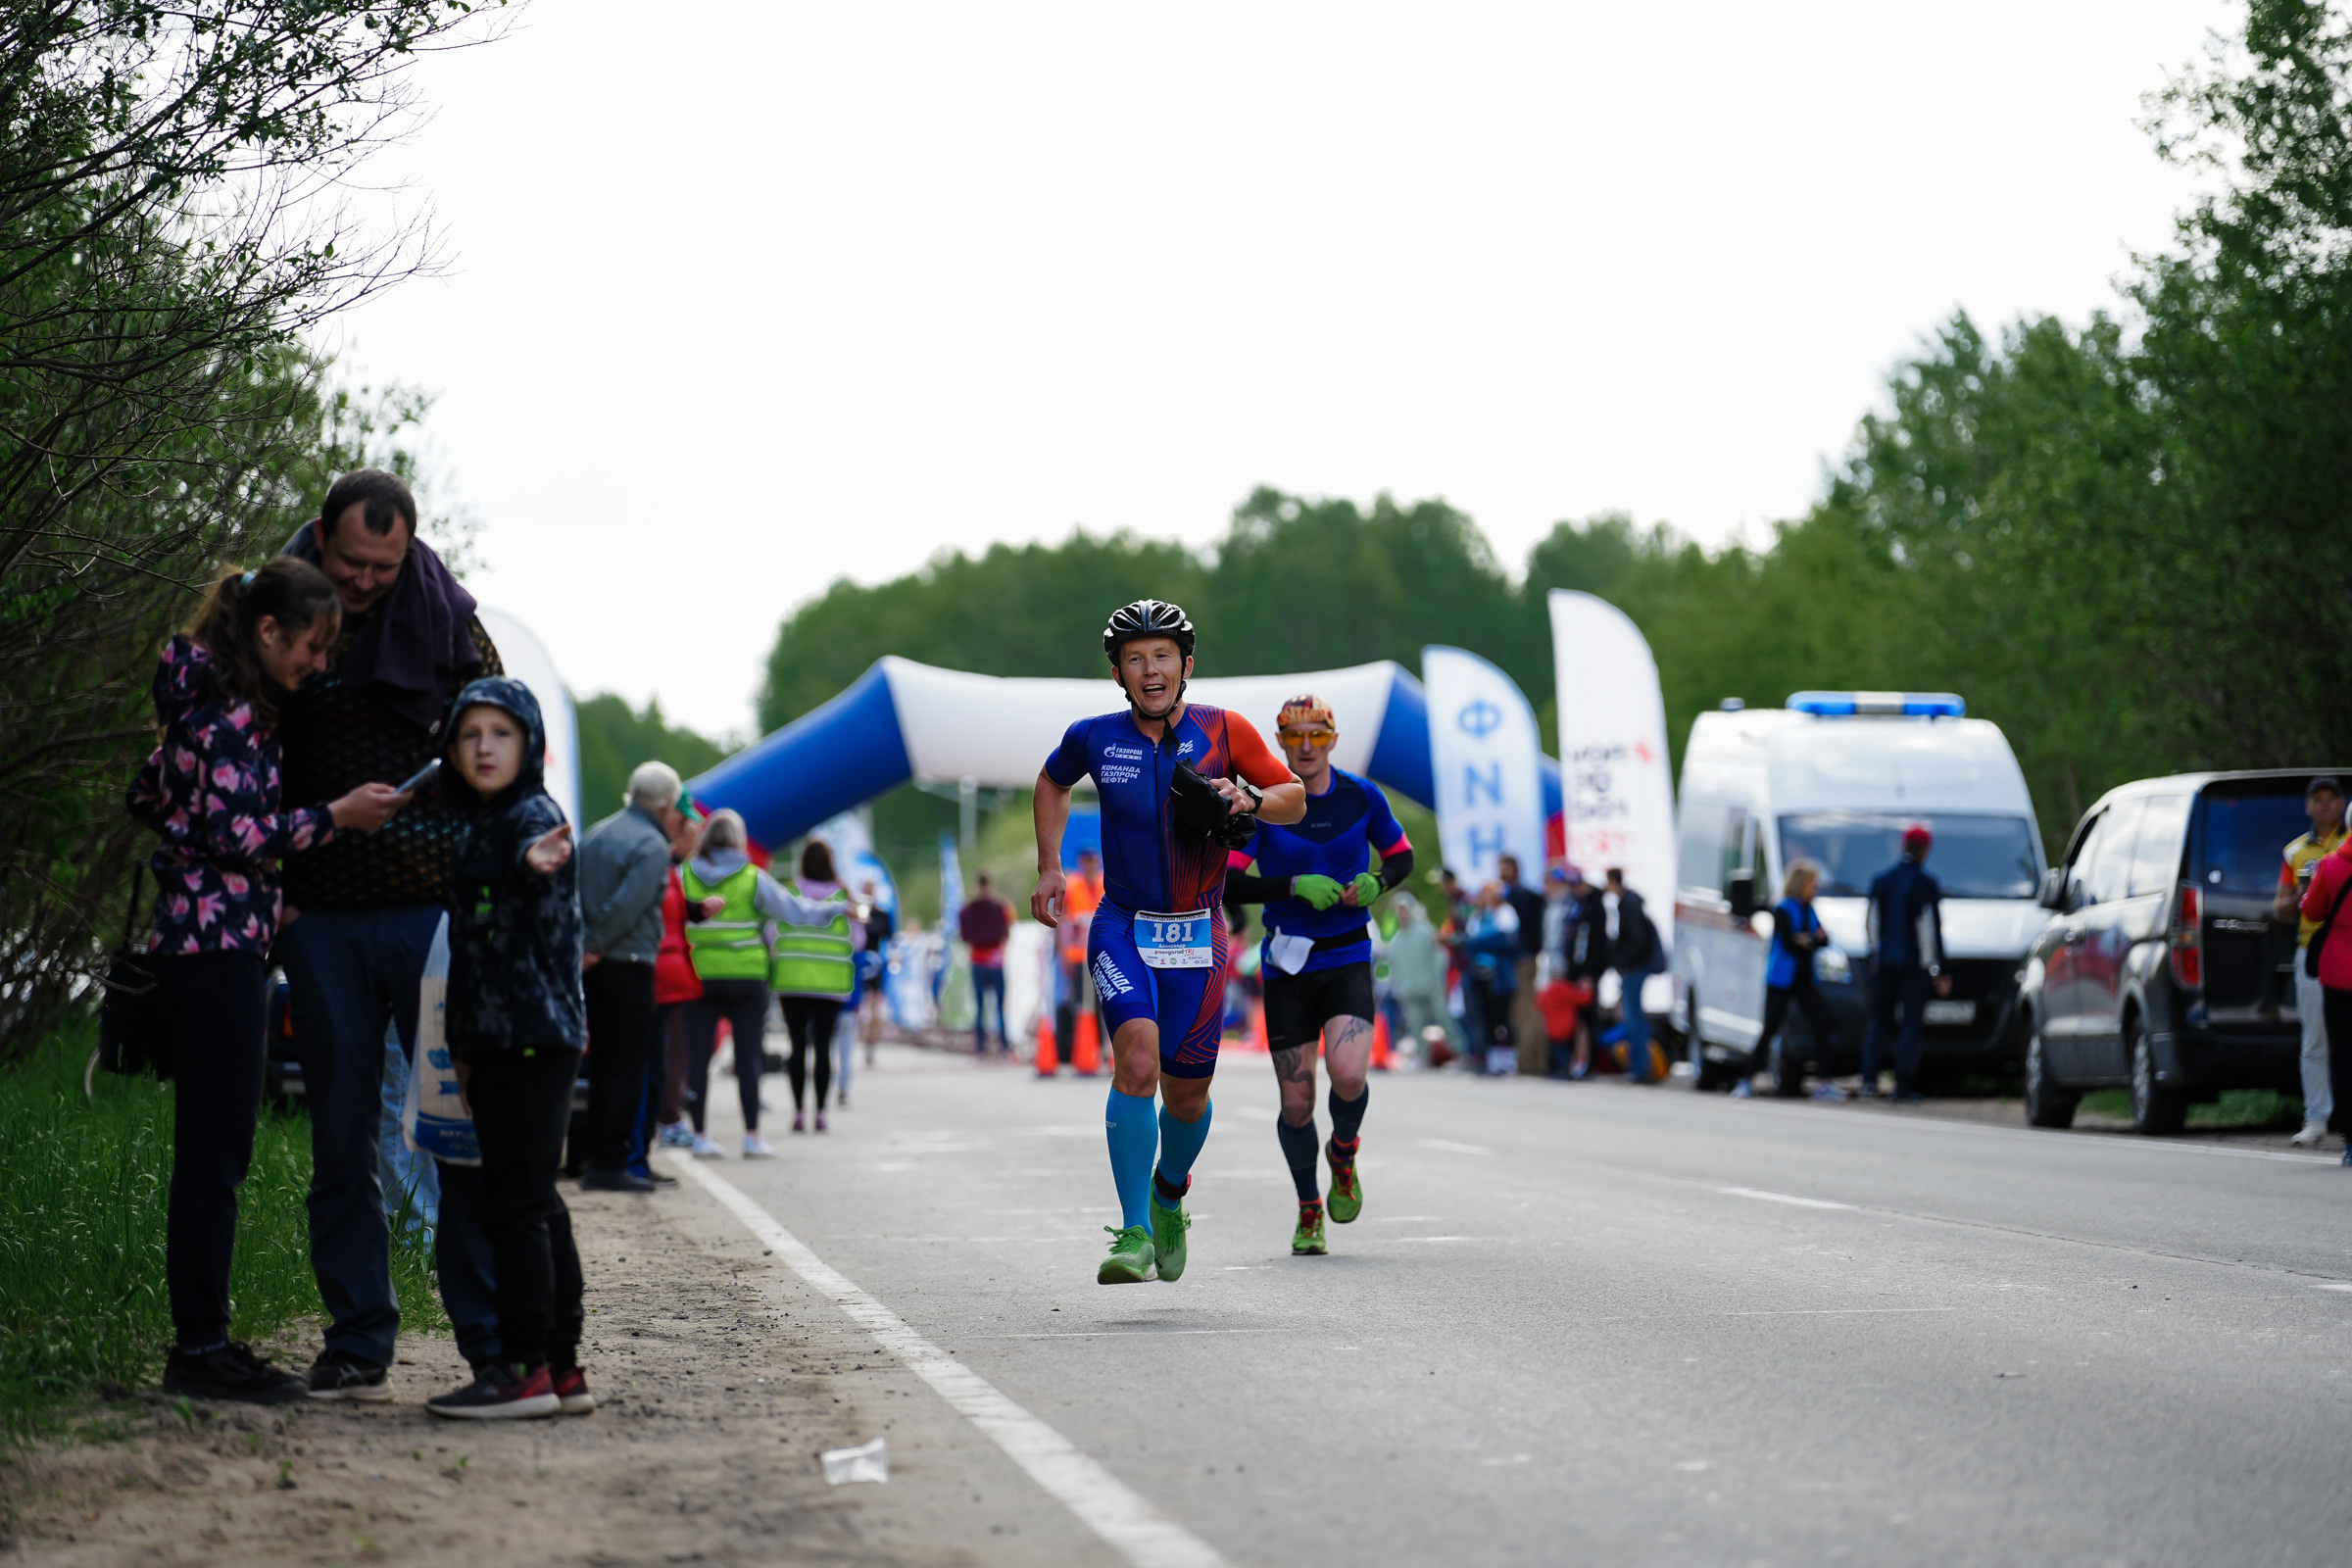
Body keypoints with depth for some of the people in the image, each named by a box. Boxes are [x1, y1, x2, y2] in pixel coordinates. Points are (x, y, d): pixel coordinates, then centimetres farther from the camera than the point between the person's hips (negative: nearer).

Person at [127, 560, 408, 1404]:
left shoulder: (206, 701, 16)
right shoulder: (231, 712, -14)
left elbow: (147, 796, 23)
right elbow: (238, 834, -19)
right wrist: (334, 816, -12)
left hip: (194, 940, 10)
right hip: (219, 941, -10)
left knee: (211, 1152, 11)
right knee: (215, 1153, -7)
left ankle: (199, 1341, 15)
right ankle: (201, 1348, -5)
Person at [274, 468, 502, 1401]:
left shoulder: (449, 625, 4)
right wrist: (272, 892, -2)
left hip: (436, 913, -1)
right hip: (323, 921, 1)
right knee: (341, 1137, 4)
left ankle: (494, 1340, 3)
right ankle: (357, 1342, 11)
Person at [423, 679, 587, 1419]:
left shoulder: (535, 815, -8)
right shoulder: (477, 829, 19)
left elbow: (535, 847, -35)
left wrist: (535, 860, -59)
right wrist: (467, 1051, 25)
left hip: (538, 1038, -9)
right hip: (496, 1044, 9)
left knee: (516, 1202, -9)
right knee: (535, 1203, 11)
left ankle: (524, 1367, -8)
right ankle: (562, 1365, 16)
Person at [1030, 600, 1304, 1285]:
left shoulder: (1224, 731, -6)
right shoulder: (1093, 738, -4)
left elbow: (1294, 799, 3)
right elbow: (1051, 783, 18)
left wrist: (1250, 800, -17)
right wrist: (1049, 867, 10)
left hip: (1197, 936, 1)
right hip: (1122, 926, -1)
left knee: (1187, 1094, 8)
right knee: (1137, 1060, -24)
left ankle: (1170, 1193, 40)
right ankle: (1135, 1233, -20)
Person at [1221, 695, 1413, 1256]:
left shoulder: (1362, 796, 0)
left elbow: (1401, 856, 14)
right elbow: (1225, 882, -10)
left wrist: (1375, 882, -8)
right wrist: (1295, 886, -21)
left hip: (1348, 959, 0)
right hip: (1287, 963, 0)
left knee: (1349, 1075, -22)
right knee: (1296, 1101, 2)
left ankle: (1343, 1156, 12)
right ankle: (1309, 1211, 25)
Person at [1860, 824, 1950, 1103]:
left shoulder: (1880, 881, 6)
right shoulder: (1927, 885, -9)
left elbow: (1873, 923, 11)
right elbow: (1932, 930, -8)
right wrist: (1938, 971, -4)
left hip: (1884, 962, 4)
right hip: (1914, 964, -4)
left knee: (1879, 1022, 11)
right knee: (1911, 1024, 0)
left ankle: (1869, 1081, 2)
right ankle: (1903, 1087, -3)